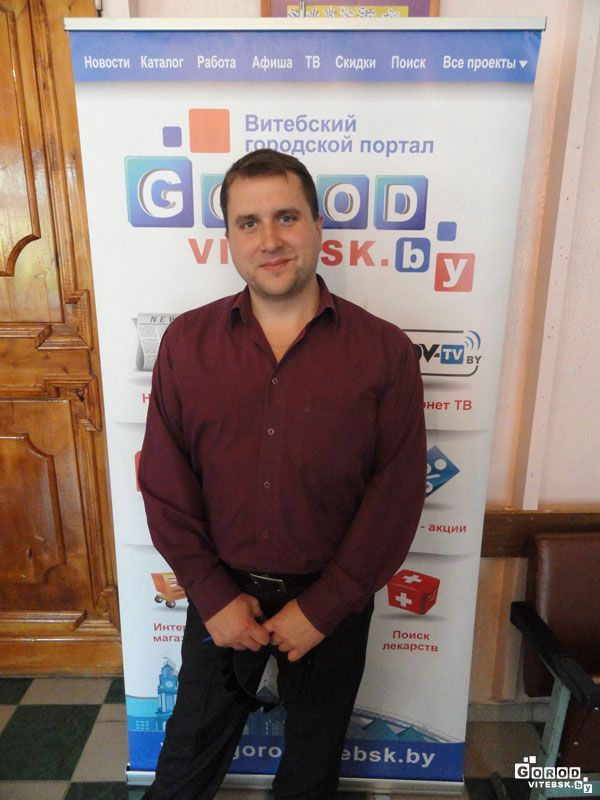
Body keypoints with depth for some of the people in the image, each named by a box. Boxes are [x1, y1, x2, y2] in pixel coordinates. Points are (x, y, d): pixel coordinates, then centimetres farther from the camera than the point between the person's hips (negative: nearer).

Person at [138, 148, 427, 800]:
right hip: (222, 593, 1)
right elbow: (164, 483, -6)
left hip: (333, 599, 0)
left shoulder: (384, 352, -12)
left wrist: (323, 605, -12)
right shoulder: (186, 342, -7)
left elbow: (396, 497, -12)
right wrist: (213, 595, -8)